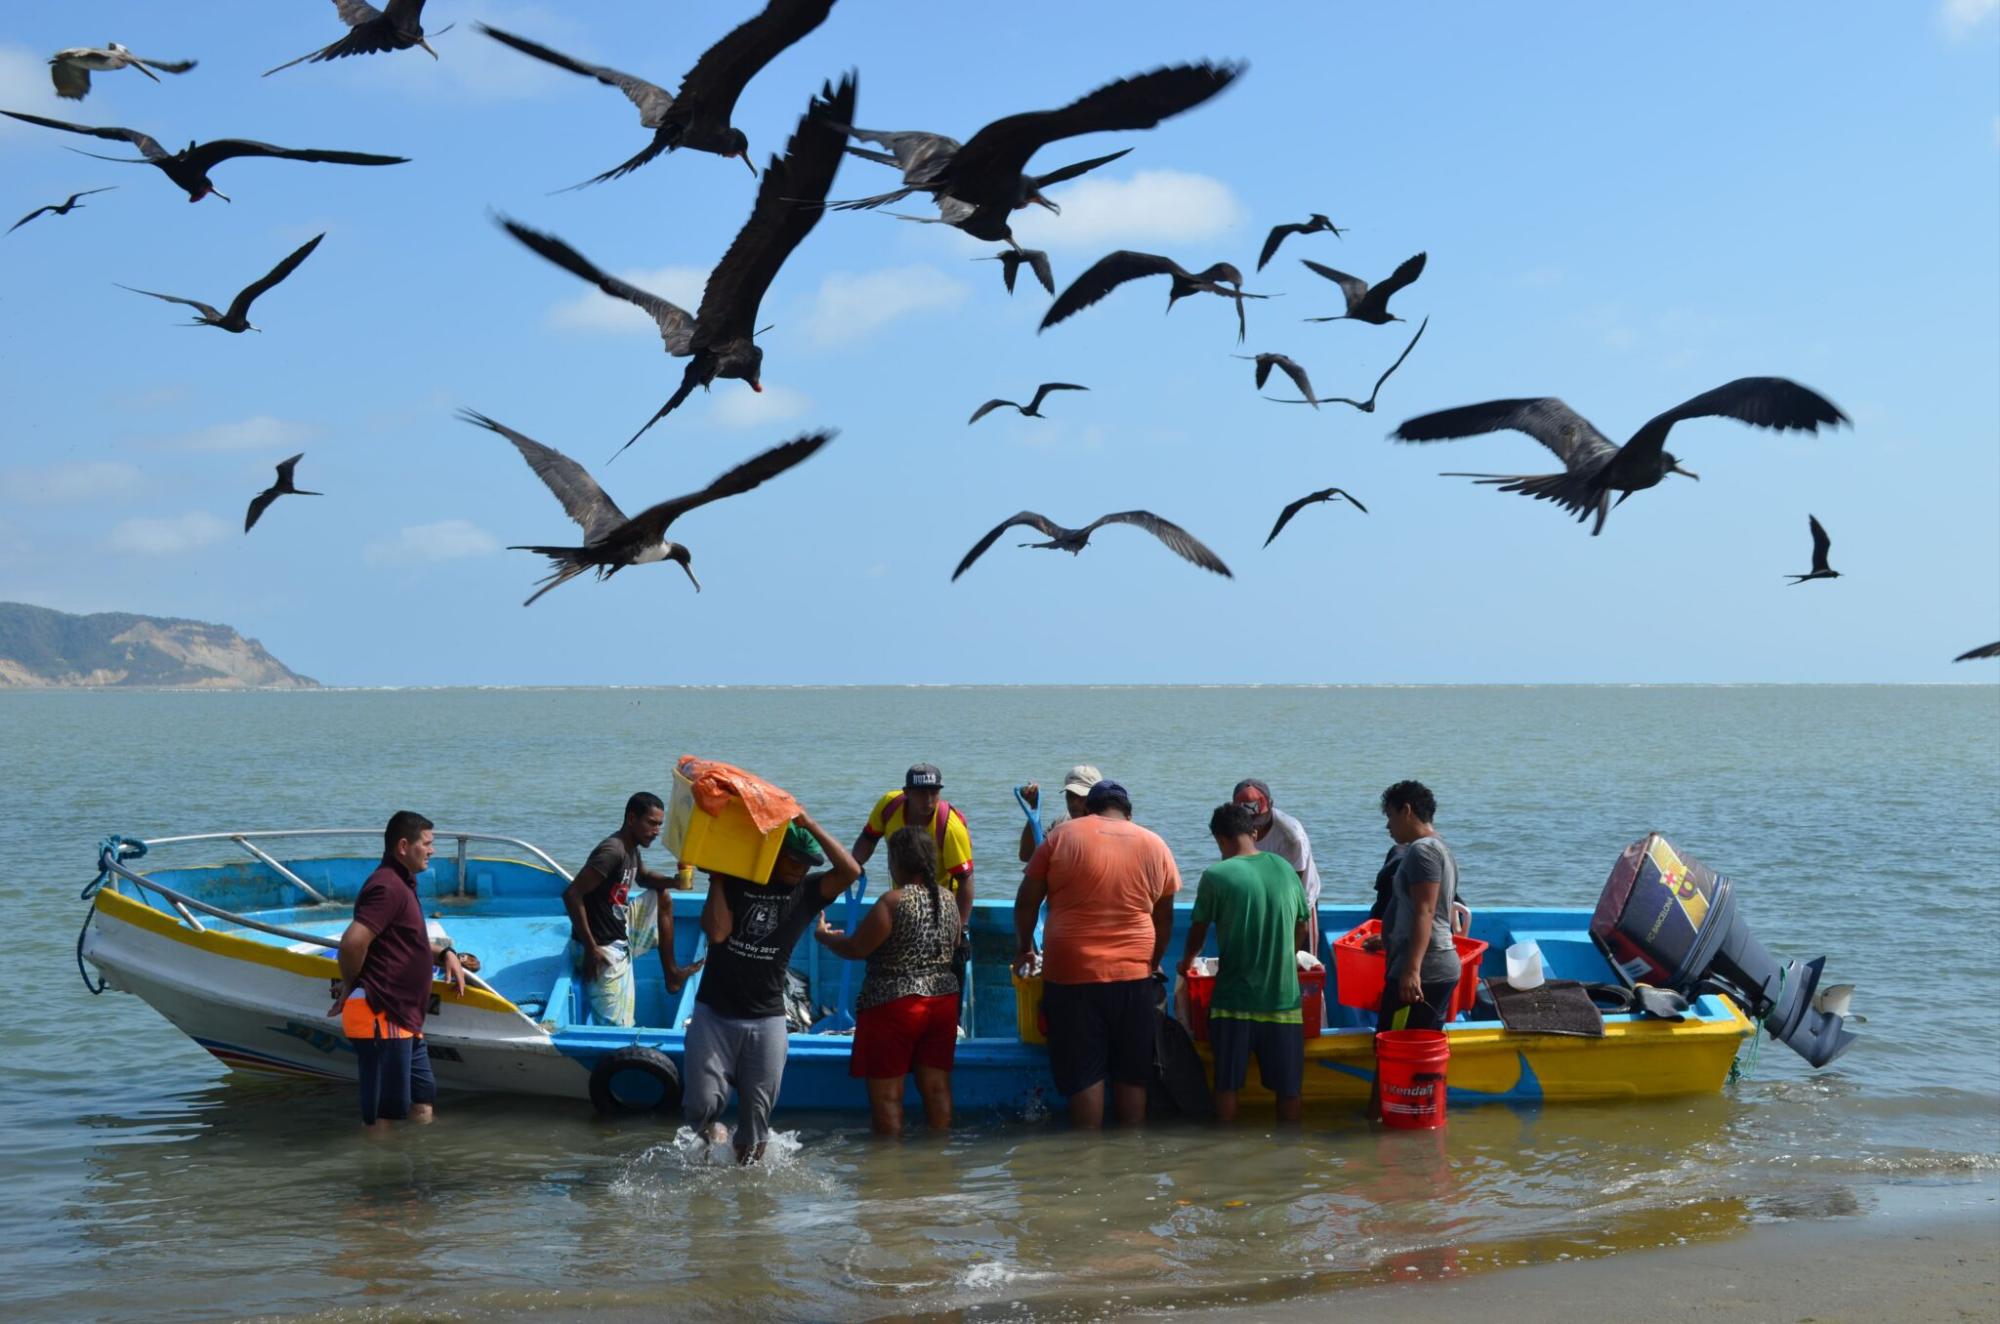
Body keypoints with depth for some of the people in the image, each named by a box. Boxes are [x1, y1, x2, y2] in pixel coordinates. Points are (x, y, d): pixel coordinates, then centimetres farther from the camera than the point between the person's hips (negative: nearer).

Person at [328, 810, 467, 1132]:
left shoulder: (403, 884, 18)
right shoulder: (388, 886, -17)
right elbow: (353, 941, -29)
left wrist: (444, 952, 18)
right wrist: (350, 986, -12)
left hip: (404, 1019, 11)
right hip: (380, 1017, -11)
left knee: (423, 1100, 15)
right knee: (383, 1115, -6)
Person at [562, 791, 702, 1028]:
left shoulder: (631, 848, 6)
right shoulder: (612, 851, -23)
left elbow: (642, 877, 28)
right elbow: (571, 894, -28)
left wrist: (673, 881, 6)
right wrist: (591, 948, -25)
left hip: (622, 935, 9)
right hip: (604, 949, -9)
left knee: (662, 898, 20)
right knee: (616, 1030, -10)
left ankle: (671, 974, 23)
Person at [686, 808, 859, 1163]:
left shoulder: (807, 892, 2)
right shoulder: (735, 882, 1)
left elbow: (850, 871, -15)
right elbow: (717, 932, -13)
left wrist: (809, 825, -17)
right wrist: (718, 877, -9)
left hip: (766, 1019, 1)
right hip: (714, 1013, -1)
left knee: (756, 1117, 5)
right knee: (701, 1106, -7)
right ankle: (711, 1131, 26)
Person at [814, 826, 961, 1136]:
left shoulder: (893, 902, -16)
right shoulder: (948, 901, 6)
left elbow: (856, 949, -13)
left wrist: (824, 936, 5)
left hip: (893, 1005, -7)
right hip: (943, 1001, 7)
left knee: (886, 1093, 2)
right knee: (936, 1087, 12)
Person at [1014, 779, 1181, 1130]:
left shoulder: (1063, 837, 0)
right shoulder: (1155, 846, 7)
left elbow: (1026, 901, 4)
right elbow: (1165, 918, 14)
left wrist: (1023, 948, 18)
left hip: (1072, 973, -2)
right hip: (1134, 973, 2)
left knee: (1082, 1074, 3)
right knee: (1132, 1074, 11)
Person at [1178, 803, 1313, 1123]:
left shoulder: (1216, 876, -8)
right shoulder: (1284, 868, 3)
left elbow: (1198, 932, 2)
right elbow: (1302, 928, 14)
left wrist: (1186, 964, 23)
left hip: (1235, 997, -3)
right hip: (1283, 994, 3)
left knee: (1227, 1085, 8)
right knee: (1288, 1086, 11)